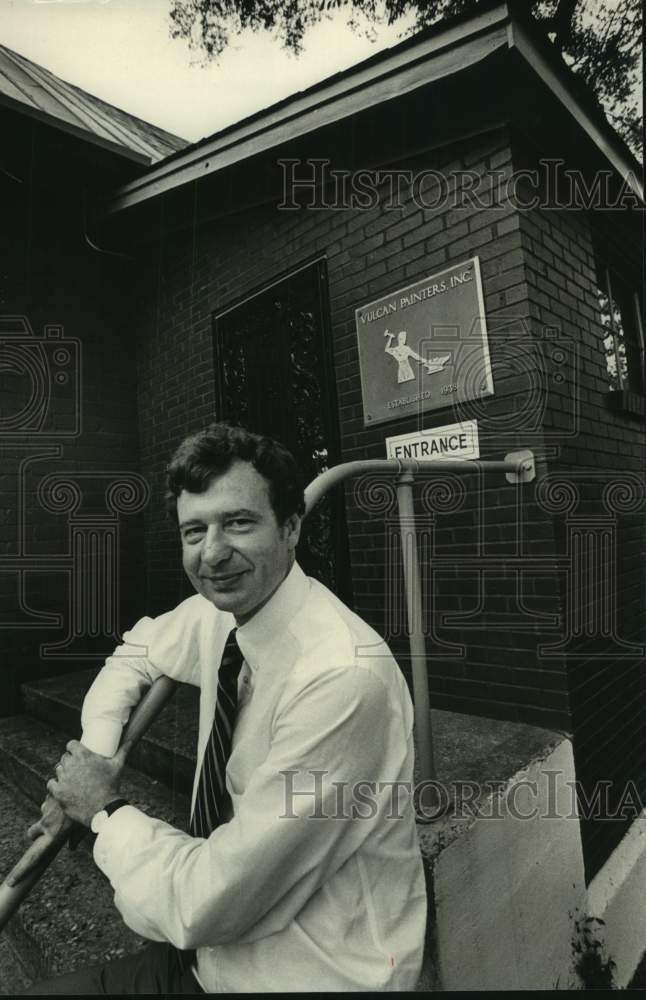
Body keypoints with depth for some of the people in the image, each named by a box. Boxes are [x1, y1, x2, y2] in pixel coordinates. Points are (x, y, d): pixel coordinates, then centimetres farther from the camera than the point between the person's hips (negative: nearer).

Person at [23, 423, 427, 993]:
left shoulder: (343, 674, -33)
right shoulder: (219, 612, -9)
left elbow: (204, 907, -27)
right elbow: (137, 651, 12)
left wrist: (105, 811, -11)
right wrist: (93, 758, -3)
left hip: (304, 975, -5)